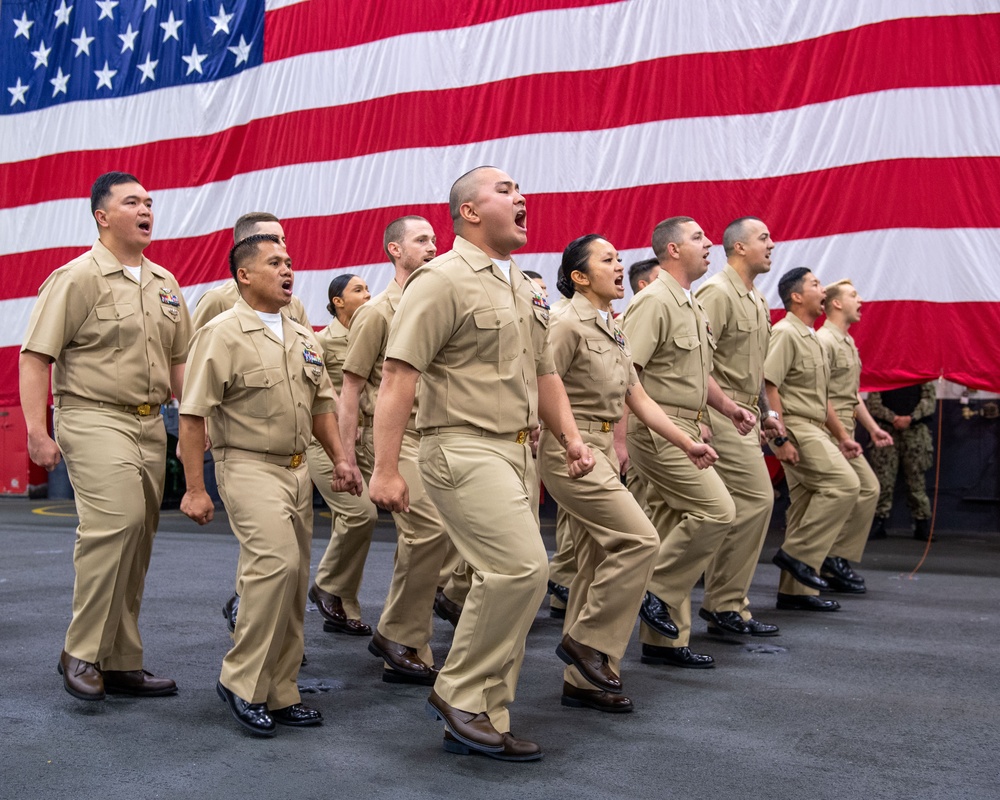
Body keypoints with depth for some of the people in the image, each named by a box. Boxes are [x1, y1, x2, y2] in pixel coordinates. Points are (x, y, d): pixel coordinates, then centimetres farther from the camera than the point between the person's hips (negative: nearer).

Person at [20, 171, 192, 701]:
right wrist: (37, 429, -15)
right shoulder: (78, 277, -5)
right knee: (116, 522, -23)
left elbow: (179, 361, 21)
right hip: (94, 417, -7)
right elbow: (35, 357, -8)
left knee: (135, 542, 7)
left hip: (150, 424, 7)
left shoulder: (165, 284, 16)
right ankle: (82, 652, -9)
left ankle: (120, 663, 16)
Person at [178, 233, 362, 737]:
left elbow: (320, 404, 21)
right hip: (249, 466, -7)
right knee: (275, 562, -23)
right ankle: (242, 681, -7)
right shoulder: (222, 334, -8)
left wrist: (340, 459, 10)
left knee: (293, 579, 7)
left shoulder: (303, 337, 15)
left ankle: (279, 694, 17)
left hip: (297, 470, 8)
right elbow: (192, 416, -11)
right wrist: (194, 488, -14)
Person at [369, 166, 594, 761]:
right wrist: (386, 469, -20)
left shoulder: (525, 288, 18)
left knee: (505, 580, 9)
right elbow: (400, 374, -15)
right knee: (522, 569, -19)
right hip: (465, 449, -9)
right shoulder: (444, 279, -9)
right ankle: (460, 692, 0)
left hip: (518, 452, 9)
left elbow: (544, 373, 24)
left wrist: (572, 438, 11)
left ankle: (481, 721, 19)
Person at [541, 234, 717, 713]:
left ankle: (582, 680, 15)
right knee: (639, 539, -15)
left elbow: (637, 397, 18)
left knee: (598, 562, 8)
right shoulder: (568, 325, -11)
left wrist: (686, 443, 14)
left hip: (603, 449, 9)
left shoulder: (613, 331, 16)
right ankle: (587, 639, -2)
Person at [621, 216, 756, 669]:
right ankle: (654, 590, 0)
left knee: (672, 527, 9)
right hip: (657, 429, -10)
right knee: (716, 510, -14)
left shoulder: (691, 306, 18)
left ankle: (662, 640, 15)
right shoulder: (654, 301, -13)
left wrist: (729, 408, 20)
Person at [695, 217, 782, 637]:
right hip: (722, 414, -10)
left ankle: (724, 606, 16)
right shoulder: (718, 292, -12)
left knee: (737, 508, 10)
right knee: (756, 499, -12)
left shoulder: (756, 299, 19)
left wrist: (764, 412, 21)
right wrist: (700, 416, -23)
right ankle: (725, 604, -3)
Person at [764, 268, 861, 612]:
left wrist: (842, 435, 22)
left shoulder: (811, 338, 21)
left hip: (813, 429, 10)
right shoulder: (785, 333, -10)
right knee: (844, 484, -18)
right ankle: (798, 552, -10)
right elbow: (769, 387, -18)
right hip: (794, 427, -10)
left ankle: (795, 590, 11)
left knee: (806, 507, 8)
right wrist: (780, 439, -22)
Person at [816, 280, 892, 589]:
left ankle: (831, 564, 11)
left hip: (843, 432, 9)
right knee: (867, 488, -10)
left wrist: (872, 428, 21)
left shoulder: (848, 343, 21)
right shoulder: (824, 340, -11)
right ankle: (837, 557, -3)